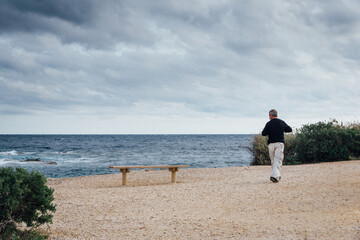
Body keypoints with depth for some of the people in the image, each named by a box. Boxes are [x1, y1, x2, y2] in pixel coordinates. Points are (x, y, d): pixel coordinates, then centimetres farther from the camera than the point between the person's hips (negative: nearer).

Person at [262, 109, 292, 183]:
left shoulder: (269, 123, -2)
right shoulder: (282, 122, 5)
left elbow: (263, 133, -5)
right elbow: (290, 129, 16)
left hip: (271, 144, 0)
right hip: (279, 143, 0)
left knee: (273, 160, 12)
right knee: (278, 160, -6)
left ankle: (277, 175, 16)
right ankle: (274, 176, -21)